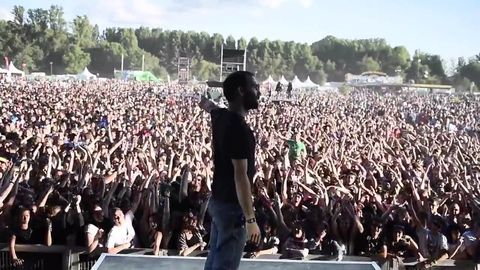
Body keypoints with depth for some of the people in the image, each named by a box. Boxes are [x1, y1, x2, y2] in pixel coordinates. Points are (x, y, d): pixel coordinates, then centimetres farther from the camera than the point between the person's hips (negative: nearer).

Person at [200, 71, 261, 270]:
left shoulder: (221, 116, 6)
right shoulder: (239, 128, -23)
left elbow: (207, 105, 32)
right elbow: (240, 176, -26)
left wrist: (206, 103, 58)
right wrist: (250, 218, -25)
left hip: (218, 201, 10)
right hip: (232, 205, -10)